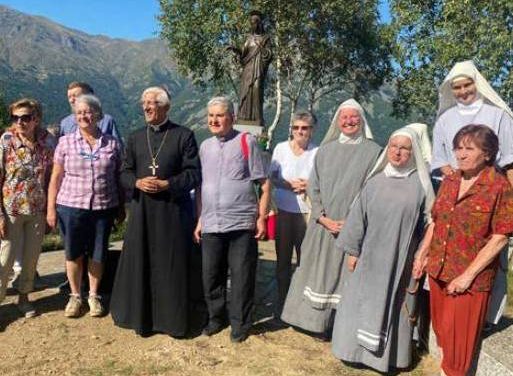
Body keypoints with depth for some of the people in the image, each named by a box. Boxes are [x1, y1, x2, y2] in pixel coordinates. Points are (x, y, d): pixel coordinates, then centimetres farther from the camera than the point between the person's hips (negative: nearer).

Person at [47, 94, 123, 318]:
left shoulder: (112, 144, 3)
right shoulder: (65, 142, 2)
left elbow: (118, 177, 7)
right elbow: (56, 178, 3)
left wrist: (121, 207, 8)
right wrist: (51, 209, 0)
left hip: (103, 208, 0)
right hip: (71, 207, 0)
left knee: (97, 255, 10)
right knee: (73, 254, 10)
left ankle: (94, 296, 29)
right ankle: (75, 296, 30)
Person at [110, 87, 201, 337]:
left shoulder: (184, 135, -1)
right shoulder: (135, 138, 12)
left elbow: (194, 174, -5)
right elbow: (125, 173, 12)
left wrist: (167, 184, -16)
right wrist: (138, 182, -9)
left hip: (173, 210, -3)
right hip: (142, 210, 4)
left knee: (172, 267, 3)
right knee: (139, 264, 7)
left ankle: (173, 319, 18)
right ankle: (141, 316, 23)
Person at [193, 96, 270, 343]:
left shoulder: (246, 142, -3)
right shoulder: (205, 146, 11)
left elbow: (264, 184, -3)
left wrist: (261, 218, -7)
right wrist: (200, 220, 14)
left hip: (241, 224, -4)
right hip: (211, 226, 4)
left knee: (242, 277, 5)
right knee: (211, 277, 13)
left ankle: (240, 323, 23)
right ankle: (216, 318, 33)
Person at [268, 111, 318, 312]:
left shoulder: (317, 152, -4)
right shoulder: (281, 148, 3)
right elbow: (271, 177, 6)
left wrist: (309, 186, -16)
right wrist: (289, 185, -11)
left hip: (307, 211, -2)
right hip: (283, 210, 2)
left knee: (305, 258, 2)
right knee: (283, 258, 9)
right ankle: (282, 301, 23)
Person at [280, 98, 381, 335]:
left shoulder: (373, 151, 1)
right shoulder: (326, 150, 9)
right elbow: (313, 187, 7)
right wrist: (323, 218, -6)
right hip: (322, 226, 3)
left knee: (346, 275, 0)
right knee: (318, 272, 7)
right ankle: (317, 321, 21)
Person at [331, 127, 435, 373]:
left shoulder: (420, 185, -3)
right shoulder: (375, 182, 3)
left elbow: (427, 224, 0)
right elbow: (357, 217, 4)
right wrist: (352, 251, 2)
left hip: (400, 261, -2)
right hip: (369, 258, 2)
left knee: (392, 306, 8)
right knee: (361, 304, 10)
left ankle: (388, 355, 25)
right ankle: (358, 349, 27)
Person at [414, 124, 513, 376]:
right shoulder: (450, 181, 4)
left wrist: (469, 275, -16)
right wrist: (421, 255, 9)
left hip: (470, 276, -6)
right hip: (438, 269, 6)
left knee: (458, 332, 8)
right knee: (440, 327, 19)